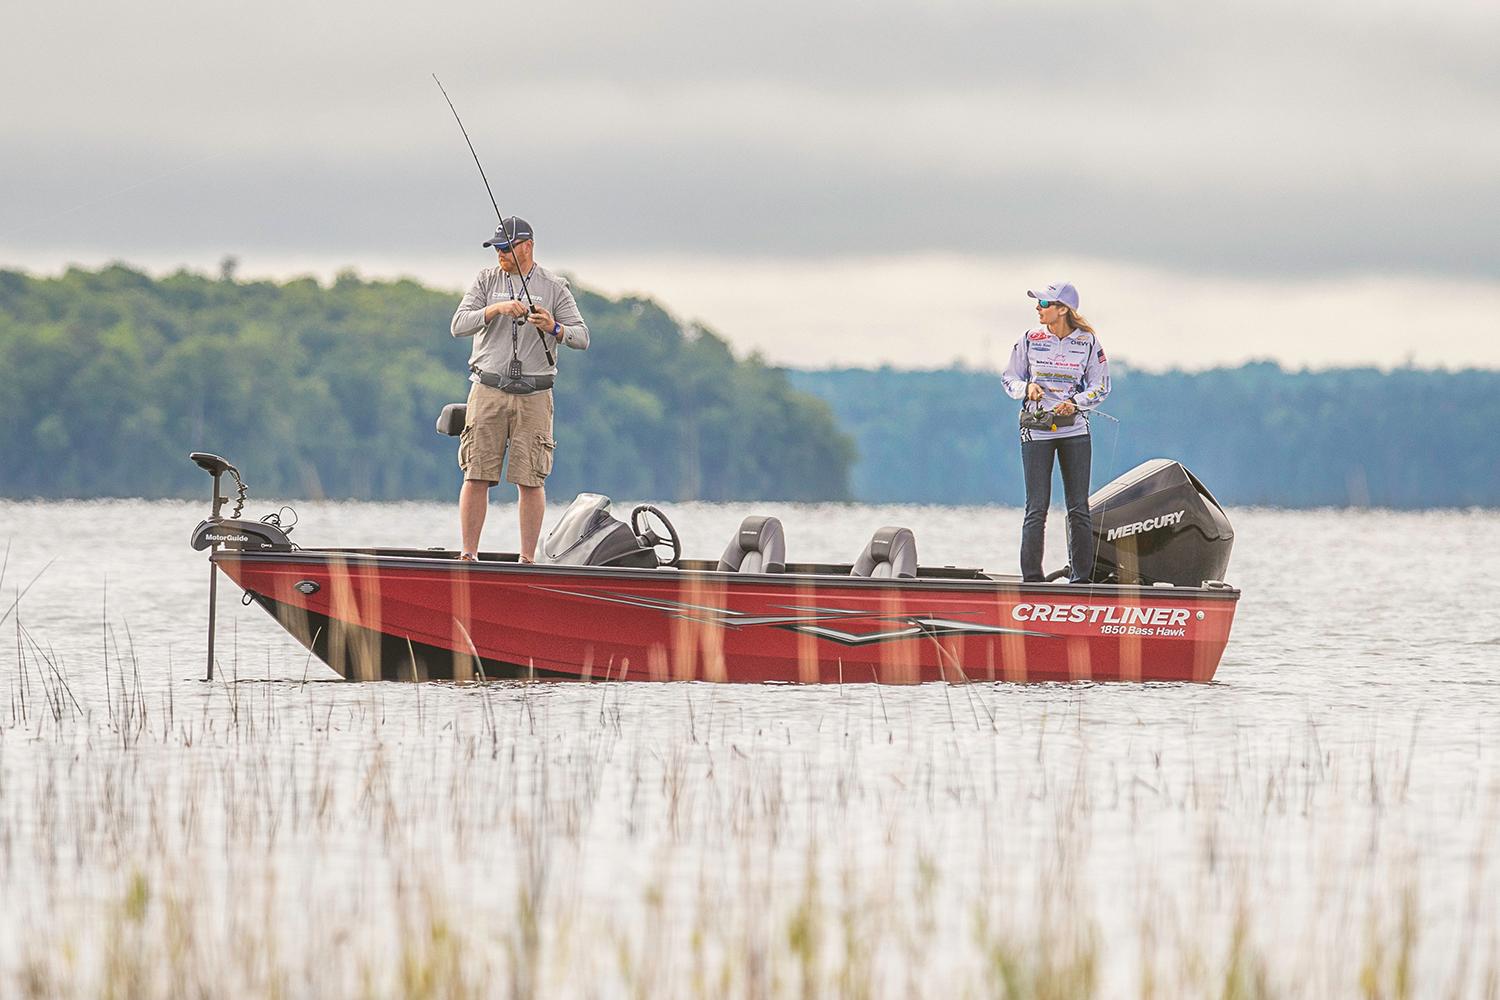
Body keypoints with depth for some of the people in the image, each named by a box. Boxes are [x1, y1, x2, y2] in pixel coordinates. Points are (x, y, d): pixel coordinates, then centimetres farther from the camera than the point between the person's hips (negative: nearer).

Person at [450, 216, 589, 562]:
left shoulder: (554, 287, 5)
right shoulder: (486, 281, 8)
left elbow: (582, 338, 1)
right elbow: (459, 325, -4)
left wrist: (555, 329, -20)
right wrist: (496, 309, -18)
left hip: (533, 395, -1)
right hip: (489, 389, 1)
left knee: (530, 480, -2)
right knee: (476, 477, -3)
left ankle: (527, 559, 3)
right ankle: (468, 556, 1)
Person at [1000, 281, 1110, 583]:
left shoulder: (1088, 341, 0)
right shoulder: (1030, 339, 2)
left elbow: (1100, 387, 4)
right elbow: (1009, 379, 10)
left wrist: (1076, 402, -14)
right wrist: (1027, 388, -12)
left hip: (1075, 430, 0)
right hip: (1036, 430, 0)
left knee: (1079, 508, 1)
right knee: (1037, 507, -4)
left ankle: (1081, 578, 8)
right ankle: (1031, 578, 0)